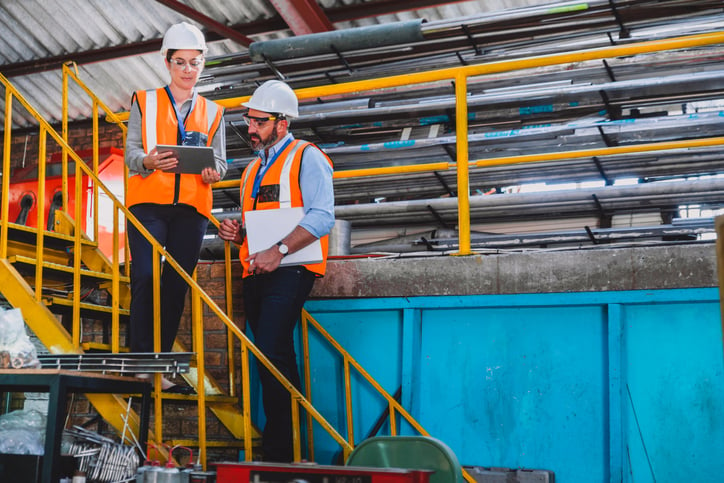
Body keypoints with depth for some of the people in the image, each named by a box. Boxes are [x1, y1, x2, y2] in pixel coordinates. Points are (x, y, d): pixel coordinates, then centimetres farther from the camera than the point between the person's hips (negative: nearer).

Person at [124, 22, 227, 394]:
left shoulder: (212, 112, 18)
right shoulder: (145, 102, 12)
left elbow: (220, 161, 12)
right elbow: (130, 151, 4)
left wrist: (213, 172, -12)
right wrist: (148, 161, -19)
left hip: (192, 208, 2)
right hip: (148, 201, -2)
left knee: (176, 286, -1)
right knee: (146, 278, -14)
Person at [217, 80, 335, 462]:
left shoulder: (306, 158, -1)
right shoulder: (253, 169, 24)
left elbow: (322, 216, -15)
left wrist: (279, 251, -24)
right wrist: (236, 233, 8)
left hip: (289, 271, -8)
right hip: (255, 273, 8)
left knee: (272, 355, -19)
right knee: (273, 360, 10)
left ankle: (277, 453, -14)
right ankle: (281, 449, 17)